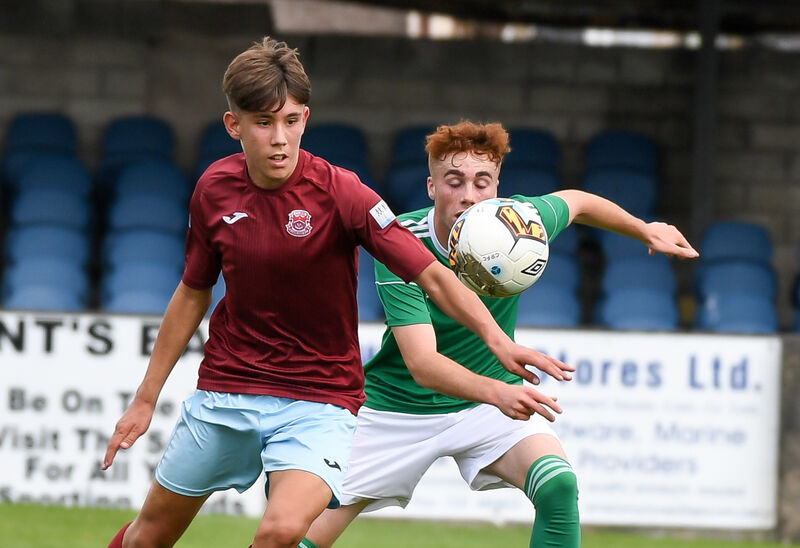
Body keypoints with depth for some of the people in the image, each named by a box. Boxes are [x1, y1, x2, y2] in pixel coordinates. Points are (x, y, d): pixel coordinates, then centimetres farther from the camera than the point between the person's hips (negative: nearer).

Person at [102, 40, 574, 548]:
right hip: (226, 390, 4)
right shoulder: (215, 189, -4)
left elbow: (433, 276, -21)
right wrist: (147, 397, 14)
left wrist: (498, 340, -38)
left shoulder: (340, 192, -17)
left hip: (318, 400, -4)